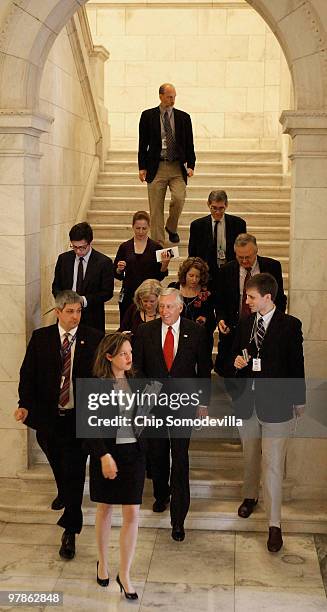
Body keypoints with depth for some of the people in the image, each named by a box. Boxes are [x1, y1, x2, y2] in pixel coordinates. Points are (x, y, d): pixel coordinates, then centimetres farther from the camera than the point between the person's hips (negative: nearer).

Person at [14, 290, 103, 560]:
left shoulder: (94, 338, -6)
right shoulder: (40, 338, -1)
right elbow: (28, 373, -1)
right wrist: (25, 404, -14)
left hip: (80, 417, -3)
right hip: (48, 416, 3)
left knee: (75, 472, -2)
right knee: (58, 464, 25)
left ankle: (70, 532, 7)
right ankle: (64, 493, 57)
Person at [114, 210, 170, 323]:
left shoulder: (156, 247, 1)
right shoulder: (125, 247, 5)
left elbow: (159, 277, 2)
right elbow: (117, 275, 10)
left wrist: (164, 265, -15)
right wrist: (119, 269, -11)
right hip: (128, 296, 2)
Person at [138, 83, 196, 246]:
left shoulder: (183, 117, 8)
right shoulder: (148, 116, 4)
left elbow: (189, 144, 10)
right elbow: (143, 144, 5)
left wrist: (190, 165, -2)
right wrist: (142, 167, -1)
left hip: (177, 167, 1)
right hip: (156, 167, -1)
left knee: (179, 199, -17)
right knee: (156, 208, -1)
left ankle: (171, 228, 11)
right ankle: (158, 243, 8)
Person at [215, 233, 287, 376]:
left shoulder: (272, 267, -1)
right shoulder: (226, 271, 1)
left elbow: (280, 298, 7)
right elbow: (220, 302, 10)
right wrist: (221, 319, -9)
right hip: (233, 331, 1)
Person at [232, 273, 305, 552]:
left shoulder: (290, 325, -9)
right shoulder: (245, 323, 6)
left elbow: (296, 364, -6)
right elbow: (236, 352, 18)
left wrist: (299, 401, -3)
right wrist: (237, 360, -6)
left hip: (275, 403, -5)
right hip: (248, 401, 5)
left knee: (273, 465, -4)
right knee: (250, 456, 21)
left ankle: (275, 524, 5)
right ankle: (251, 496, 46)